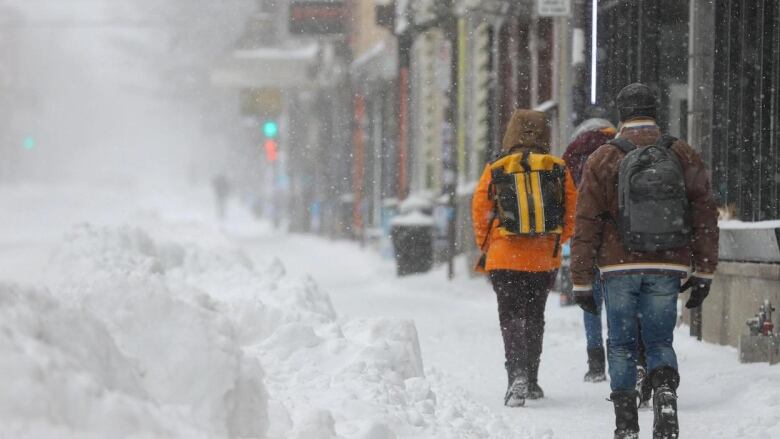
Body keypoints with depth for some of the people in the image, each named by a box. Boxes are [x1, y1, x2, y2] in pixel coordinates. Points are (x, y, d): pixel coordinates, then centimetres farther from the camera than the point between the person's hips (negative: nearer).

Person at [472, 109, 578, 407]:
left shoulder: (495, 170, -4)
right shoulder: (558, 169, -1)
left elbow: (479, 212, 0)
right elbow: (571, 212, 3)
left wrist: (486, 247, 13)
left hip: (505, 258, -2)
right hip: (545, 258, 2)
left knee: (511, 317, -1)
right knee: (534, 317, 17)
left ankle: (517, 374, -22)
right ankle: (531, 382, 23)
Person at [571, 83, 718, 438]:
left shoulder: (602, 160, -1)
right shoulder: (684, 156, 4)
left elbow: (586, 224, -1)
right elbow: (706, 217, 5)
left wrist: (582, 280, 5)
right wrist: (703, 272, 10)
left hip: (619, 267, -1)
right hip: (668, 267, 1)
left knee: (621, 345, 10)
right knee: (660, 341, 12)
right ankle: (665, 389, -17)